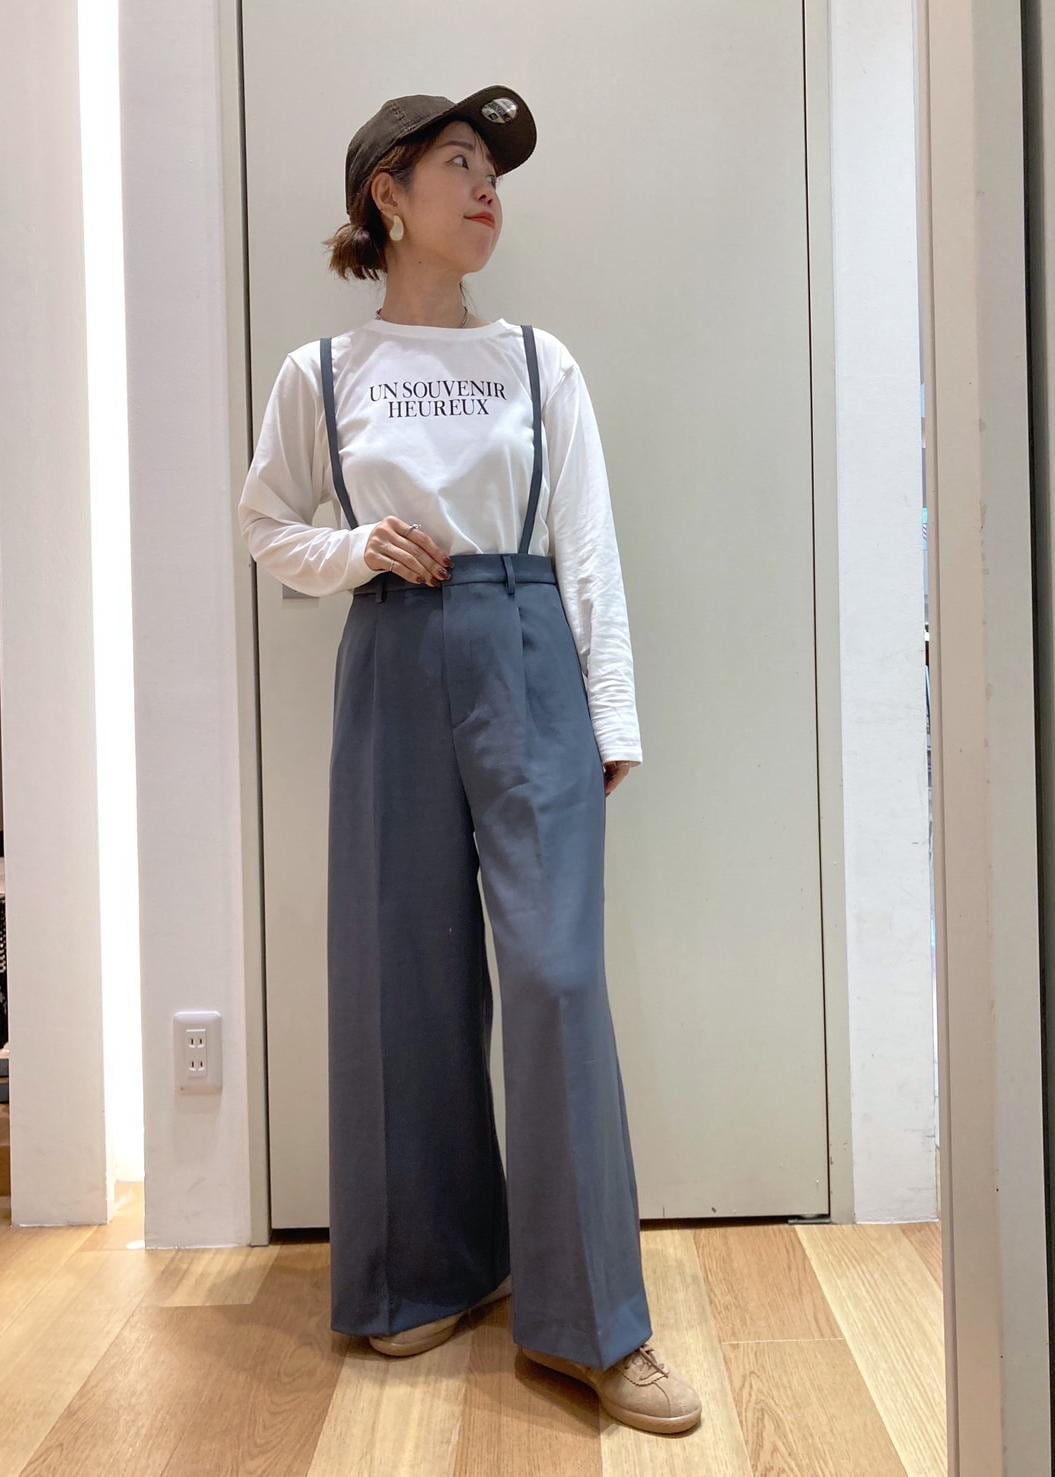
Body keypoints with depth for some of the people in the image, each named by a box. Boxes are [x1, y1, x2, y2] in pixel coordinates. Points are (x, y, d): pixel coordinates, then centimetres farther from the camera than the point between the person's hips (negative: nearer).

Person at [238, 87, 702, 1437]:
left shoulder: (538, 361, 8)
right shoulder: (320, 373, 7)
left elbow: (590, 547, 4)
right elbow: (267, 526, 14)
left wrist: (613, 714, -2)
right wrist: (357, 550, -6)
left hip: (529, 664, 0)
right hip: (393, 669, 1)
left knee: (556, 967, -8)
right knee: (406, 969, 5)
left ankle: (586, 1321, 4)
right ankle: (429, 1271, 26)